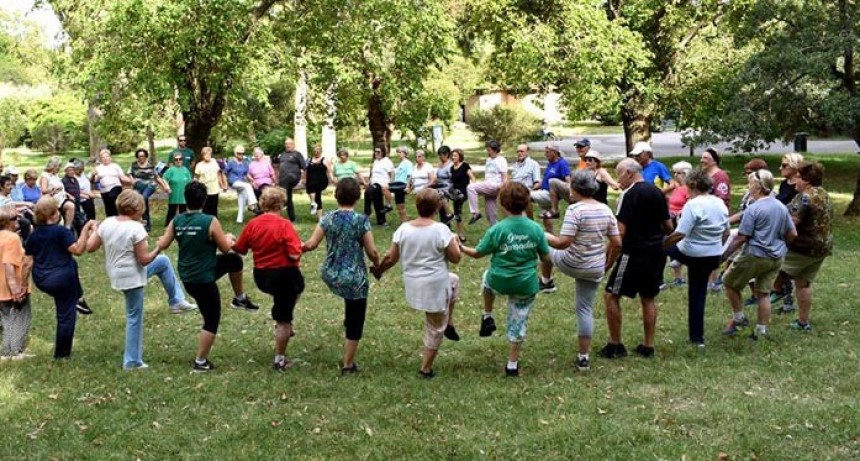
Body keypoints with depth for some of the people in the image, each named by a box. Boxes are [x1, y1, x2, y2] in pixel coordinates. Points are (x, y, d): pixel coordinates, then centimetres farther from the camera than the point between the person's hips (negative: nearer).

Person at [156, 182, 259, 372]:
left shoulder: (176, 221, -5)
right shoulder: (210, 221, -20)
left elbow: (163, 245, 0)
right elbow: (225, 248, -11)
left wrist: (159, 239, 22)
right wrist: (229, 238, 11)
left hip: (187, 276, 7)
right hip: (203, 279, -7)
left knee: (235, 260, 23)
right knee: (211, 321, 8)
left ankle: (240, 298, 39)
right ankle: (200, 362, 10)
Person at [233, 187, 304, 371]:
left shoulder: (252, 224, -4)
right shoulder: (284, 225, -19)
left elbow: (239, 249, 7)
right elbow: (294, 255, -23)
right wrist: (301, 247, -1)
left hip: (261, 276, 6)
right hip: (284, 274, -6)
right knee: (283, 319, 7)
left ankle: (284, 325, 32)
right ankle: (280, 360, 15)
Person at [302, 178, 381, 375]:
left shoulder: (327, 218, -4)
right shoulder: (361, 220, -13)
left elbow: (311, 244, -4)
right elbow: (372, 252, -11)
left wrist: (299, 247, 17)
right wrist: (377, 265, 9)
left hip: (330, 276, 4)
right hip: (354, 278, -4)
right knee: (355, 323, 10)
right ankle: (348, 365, 16)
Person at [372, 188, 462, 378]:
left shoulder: (403, 229, -6)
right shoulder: (441, 230, -19)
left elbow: (391, 257, 1)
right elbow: (455, 258, -10)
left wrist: (379, 270, 20)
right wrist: (455, 242, 10)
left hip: (412, 285, 6)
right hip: (435, 286, -6)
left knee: (453, 281, 34)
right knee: (434, 329, 15)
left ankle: (448, 323, 33)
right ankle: (425, 369, 23)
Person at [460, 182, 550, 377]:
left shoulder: (497, 229, -17)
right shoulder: (535, 229, -10)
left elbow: (478, 253, -6)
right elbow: (545, 258, -1)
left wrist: (462, 249, 13)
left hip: (499, 282, -1)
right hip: (526, 286, 1)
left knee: (487, 277, 36)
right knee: (518, 323, 17)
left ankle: (487, 317, 36)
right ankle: (512, 364, 23)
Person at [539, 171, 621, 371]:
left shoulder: (575, 210, -20)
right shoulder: (606, 210, 0)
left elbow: (563, 243, -25)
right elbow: (617, 243, 2)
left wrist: (545, 237, -7)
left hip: (573, 265, -5)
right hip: (596, 269, 5)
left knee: (545, 247, 23)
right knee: (585, 309, 13)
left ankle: (546, 281, 44)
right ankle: (584, 357, 13)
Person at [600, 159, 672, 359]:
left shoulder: (631, 195, -14)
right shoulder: (657, 192, 8)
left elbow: (620, 232, -17)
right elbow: (668, 227, 13)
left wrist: (610, 260, -11)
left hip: (634, 253, -8)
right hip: (656, 252, 8)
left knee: (611, 296, 1)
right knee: (648, 298, 16)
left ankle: (615, 345, 3)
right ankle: (648, 346, 18)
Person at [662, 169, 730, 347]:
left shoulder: (693, 205, -19)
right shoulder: (720, 203, 5)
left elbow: (679, 234, -26)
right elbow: (726, 233, 15)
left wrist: (661, 244, -15)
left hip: (691, 254, -7)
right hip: (713, 256, 7)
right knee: (699, 294, 16)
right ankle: (697, 337, 21)